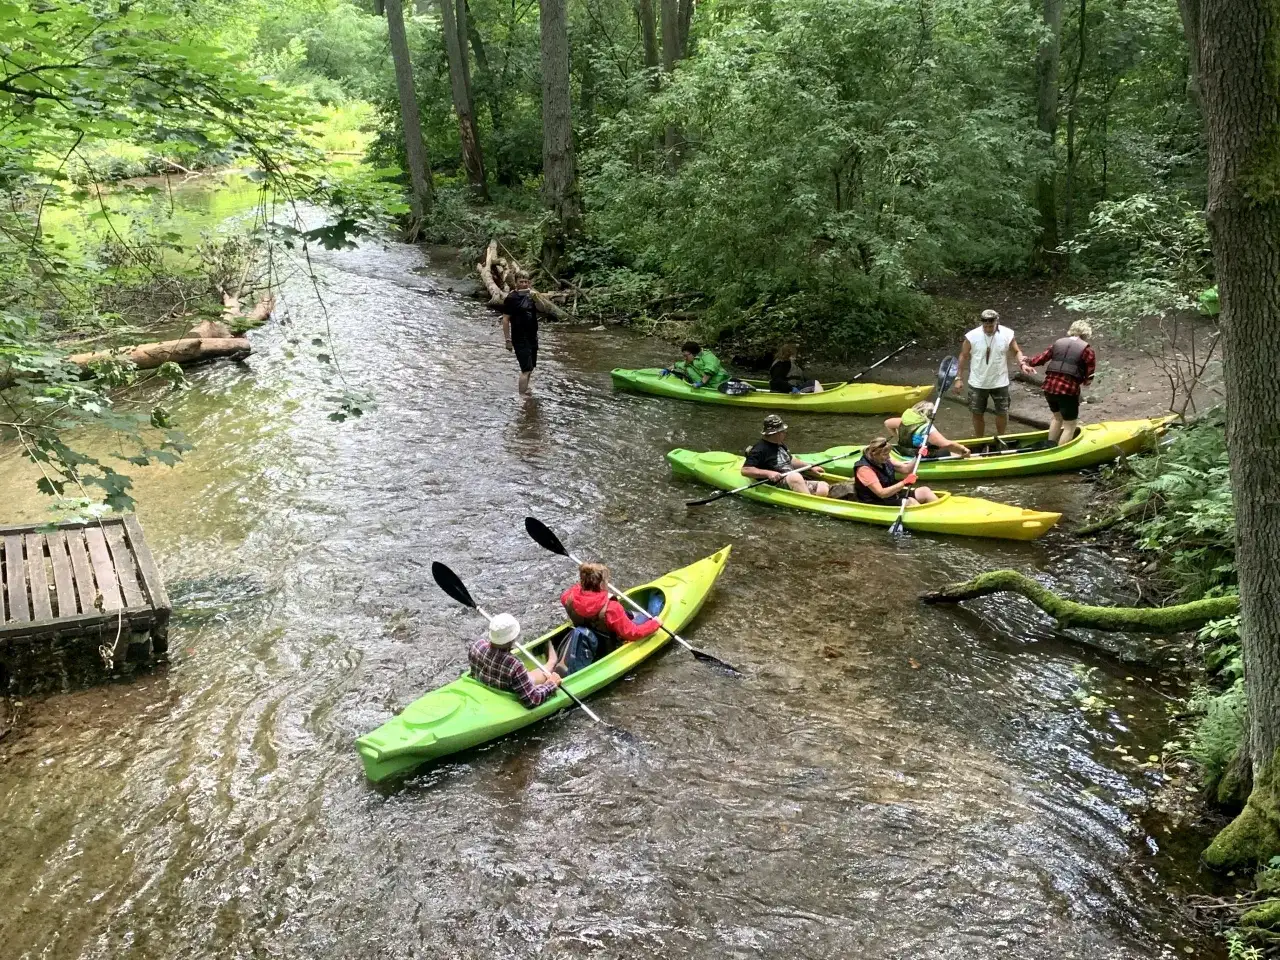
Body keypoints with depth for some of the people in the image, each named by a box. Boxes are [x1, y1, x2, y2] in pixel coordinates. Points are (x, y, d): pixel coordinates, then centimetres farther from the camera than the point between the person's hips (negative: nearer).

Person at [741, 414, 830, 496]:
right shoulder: (760, 450, -8)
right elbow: (745, 470, -16)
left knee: (823, 487, -13)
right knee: (796, 477, -38)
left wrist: (811, 468, 25)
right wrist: (768, 473, -24)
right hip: (776, 485, -9)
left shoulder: (781, 445, 21)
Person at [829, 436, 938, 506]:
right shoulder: (864, 469, -23)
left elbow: (906, 469, 8)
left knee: (924, 491, -4)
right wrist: (904, 483, -33)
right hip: (877, 505, -9)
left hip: (893, 496, 9)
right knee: (910, 502, -29)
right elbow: (881, 493, -29)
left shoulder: (884, 460, 3)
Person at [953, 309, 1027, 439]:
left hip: (1000, 383, 1)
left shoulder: (1008, 335, -11)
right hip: (977, 384, -1)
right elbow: (963, 357, -4)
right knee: (977, 413, 9)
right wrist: (959, 378, -4)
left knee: (1002, 412, 11)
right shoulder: (972, 336, -14)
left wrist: (1021, 362, -21)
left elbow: (1016, 352, 2)